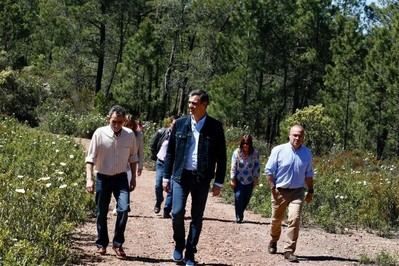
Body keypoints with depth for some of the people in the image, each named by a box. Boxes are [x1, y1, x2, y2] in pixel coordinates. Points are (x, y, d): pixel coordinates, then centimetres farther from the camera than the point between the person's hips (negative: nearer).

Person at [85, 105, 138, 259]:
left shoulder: (130, 135, -5)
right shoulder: (100, 133, -13)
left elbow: (133, 157, 7)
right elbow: (90, 158, -9)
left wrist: (133, 177, 7)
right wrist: (89, 179, -17)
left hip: (121, 177, 1)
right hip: (102, 177, -1)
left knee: (124, 208, -15)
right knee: (101, 213, 8)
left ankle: (118, 243, 0)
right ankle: (101, 244, 26)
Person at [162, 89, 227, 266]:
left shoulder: (215, 127, -4)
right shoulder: (180, 124, 2)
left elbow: (221, 157, 0)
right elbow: (170, 152, 7)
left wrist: (219, 182, -2)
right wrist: (166, 177, 5)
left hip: (202, 178, -1)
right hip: (181, 175, 1)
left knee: (197, 218, 5)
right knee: (177, 213, -8)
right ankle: (179, 245, 17)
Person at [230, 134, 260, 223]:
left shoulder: (255, 153, -6)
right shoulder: (237, 152, -8)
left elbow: (257, 166, 2)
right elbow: (233, 166, -4)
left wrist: (256, 178, 1)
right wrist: (232, 179, -5)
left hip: (249, 181, 1)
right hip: (239, 180, -1)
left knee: (246, 199, 6)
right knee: (238, 198, -11)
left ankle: (241, 214, 29)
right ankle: (238, 217, 1)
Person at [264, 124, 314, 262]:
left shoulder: (307, 153, 1)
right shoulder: (278, 150, -9)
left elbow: (308, 174, 12)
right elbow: (269, 170, -5)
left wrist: (310, 191, 11)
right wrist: (273, 188, -9)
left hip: (297, 191, 1)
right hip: (280, 191, 0)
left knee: (294, 219, -17)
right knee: (276, 220, 15)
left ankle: (289, 251, -12)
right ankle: (273, 242, 43)